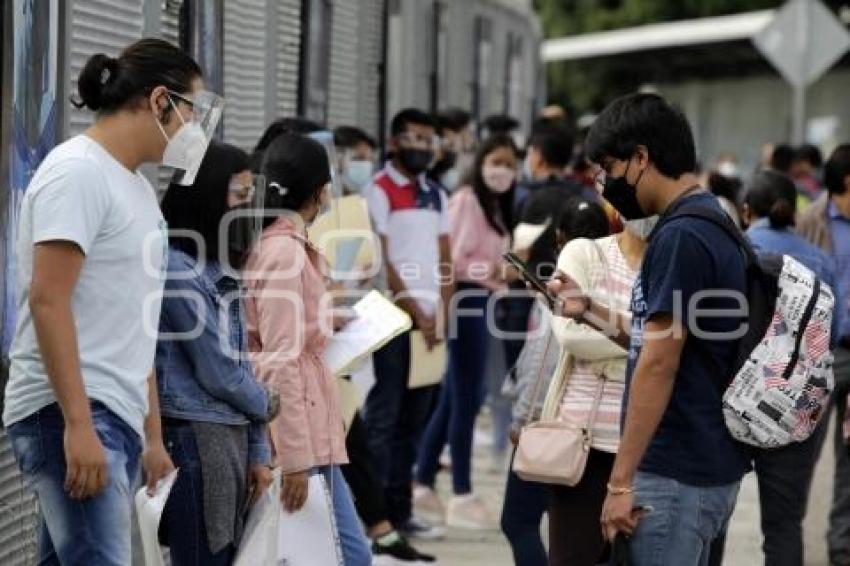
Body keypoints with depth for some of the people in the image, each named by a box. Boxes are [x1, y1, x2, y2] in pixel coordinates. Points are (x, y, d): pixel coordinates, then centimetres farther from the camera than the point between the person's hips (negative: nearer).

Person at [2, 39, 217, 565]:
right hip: (73, 415, -9)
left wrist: (152, 436, 22)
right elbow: (48, 301, -17)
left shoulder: (138, 187, 21)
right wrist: (78, 424, -23)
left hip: (116, 418, 9)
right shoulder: (78, 171, -8)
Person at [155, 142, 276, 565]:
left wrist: (258, 451, 11)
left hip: (232, 435, 9)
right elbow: (217, 371, -12)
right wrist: (265, 407, 6)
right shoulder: (176, 269, -13)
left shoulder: (222, 270, 15)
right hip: (197, 438, -9)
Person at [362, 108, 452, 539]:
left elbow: (445, 259, 15)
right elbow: (380, 259, -9)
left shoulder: (436, 195, 17)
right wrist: (413, 309, -11)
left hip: (429, 317, 7)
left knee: (414, 418, 9)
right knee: (384, 415, -6)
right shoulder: (380, 190, -4)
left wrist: (441, 312, 1)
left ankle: (400, 509, 15)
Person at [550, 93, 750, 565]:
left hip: (676, 474, -10)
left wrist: (620, 481, -17)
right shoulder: (710, 223, 13)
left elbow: (659, 365, -20)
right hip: (707, 465, 10)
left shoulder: (680, 237, -17)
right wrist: (588, 310, 14)